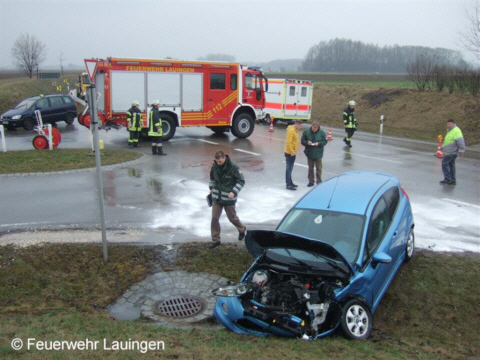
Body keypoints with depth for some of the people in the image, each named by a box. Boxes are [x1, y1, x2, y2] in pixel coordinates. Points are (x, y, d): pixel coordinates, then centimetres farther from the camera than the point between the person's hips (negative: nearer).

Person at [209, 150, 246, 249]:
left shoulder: (233, 167, -17)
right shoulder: (215, 166, -3)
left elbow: (241, 181, -12)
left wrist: (234, 192, -21)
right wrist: (211, 188, 11)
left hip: (229, 198, -4)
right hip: (216, 197, 4)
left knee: (232, 217, 11)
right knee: (214, 218, 0)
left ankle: (242, 229, 42)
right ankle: (215, 240, 13)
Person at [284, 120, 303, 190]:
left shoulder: (295, 130, 13)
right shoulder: (291, 130, -18)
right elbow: (288, 142, -25)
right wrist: (292, 151, -23)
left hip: (293, 153, 10)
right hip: (290, 153, -10)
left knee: (290, 169, 17)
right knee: (289, 169, -5)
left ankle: (290, 182, 26)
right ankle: (288, 185, -2)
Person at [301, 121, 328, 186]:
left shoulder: (321, 132, -6)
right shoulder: (306, 132, -4)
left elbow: (325, 141, -1)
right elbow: (302, 141, 1)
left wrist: (319, 143, -18)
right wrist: (307, 142, -20)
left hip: (318, 154, -2)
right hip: (309, 153, 2)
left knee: (318, 168, 4)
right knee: (310, 168, 11)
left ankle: (319, 181, 14)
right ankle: (311, 181, 21)